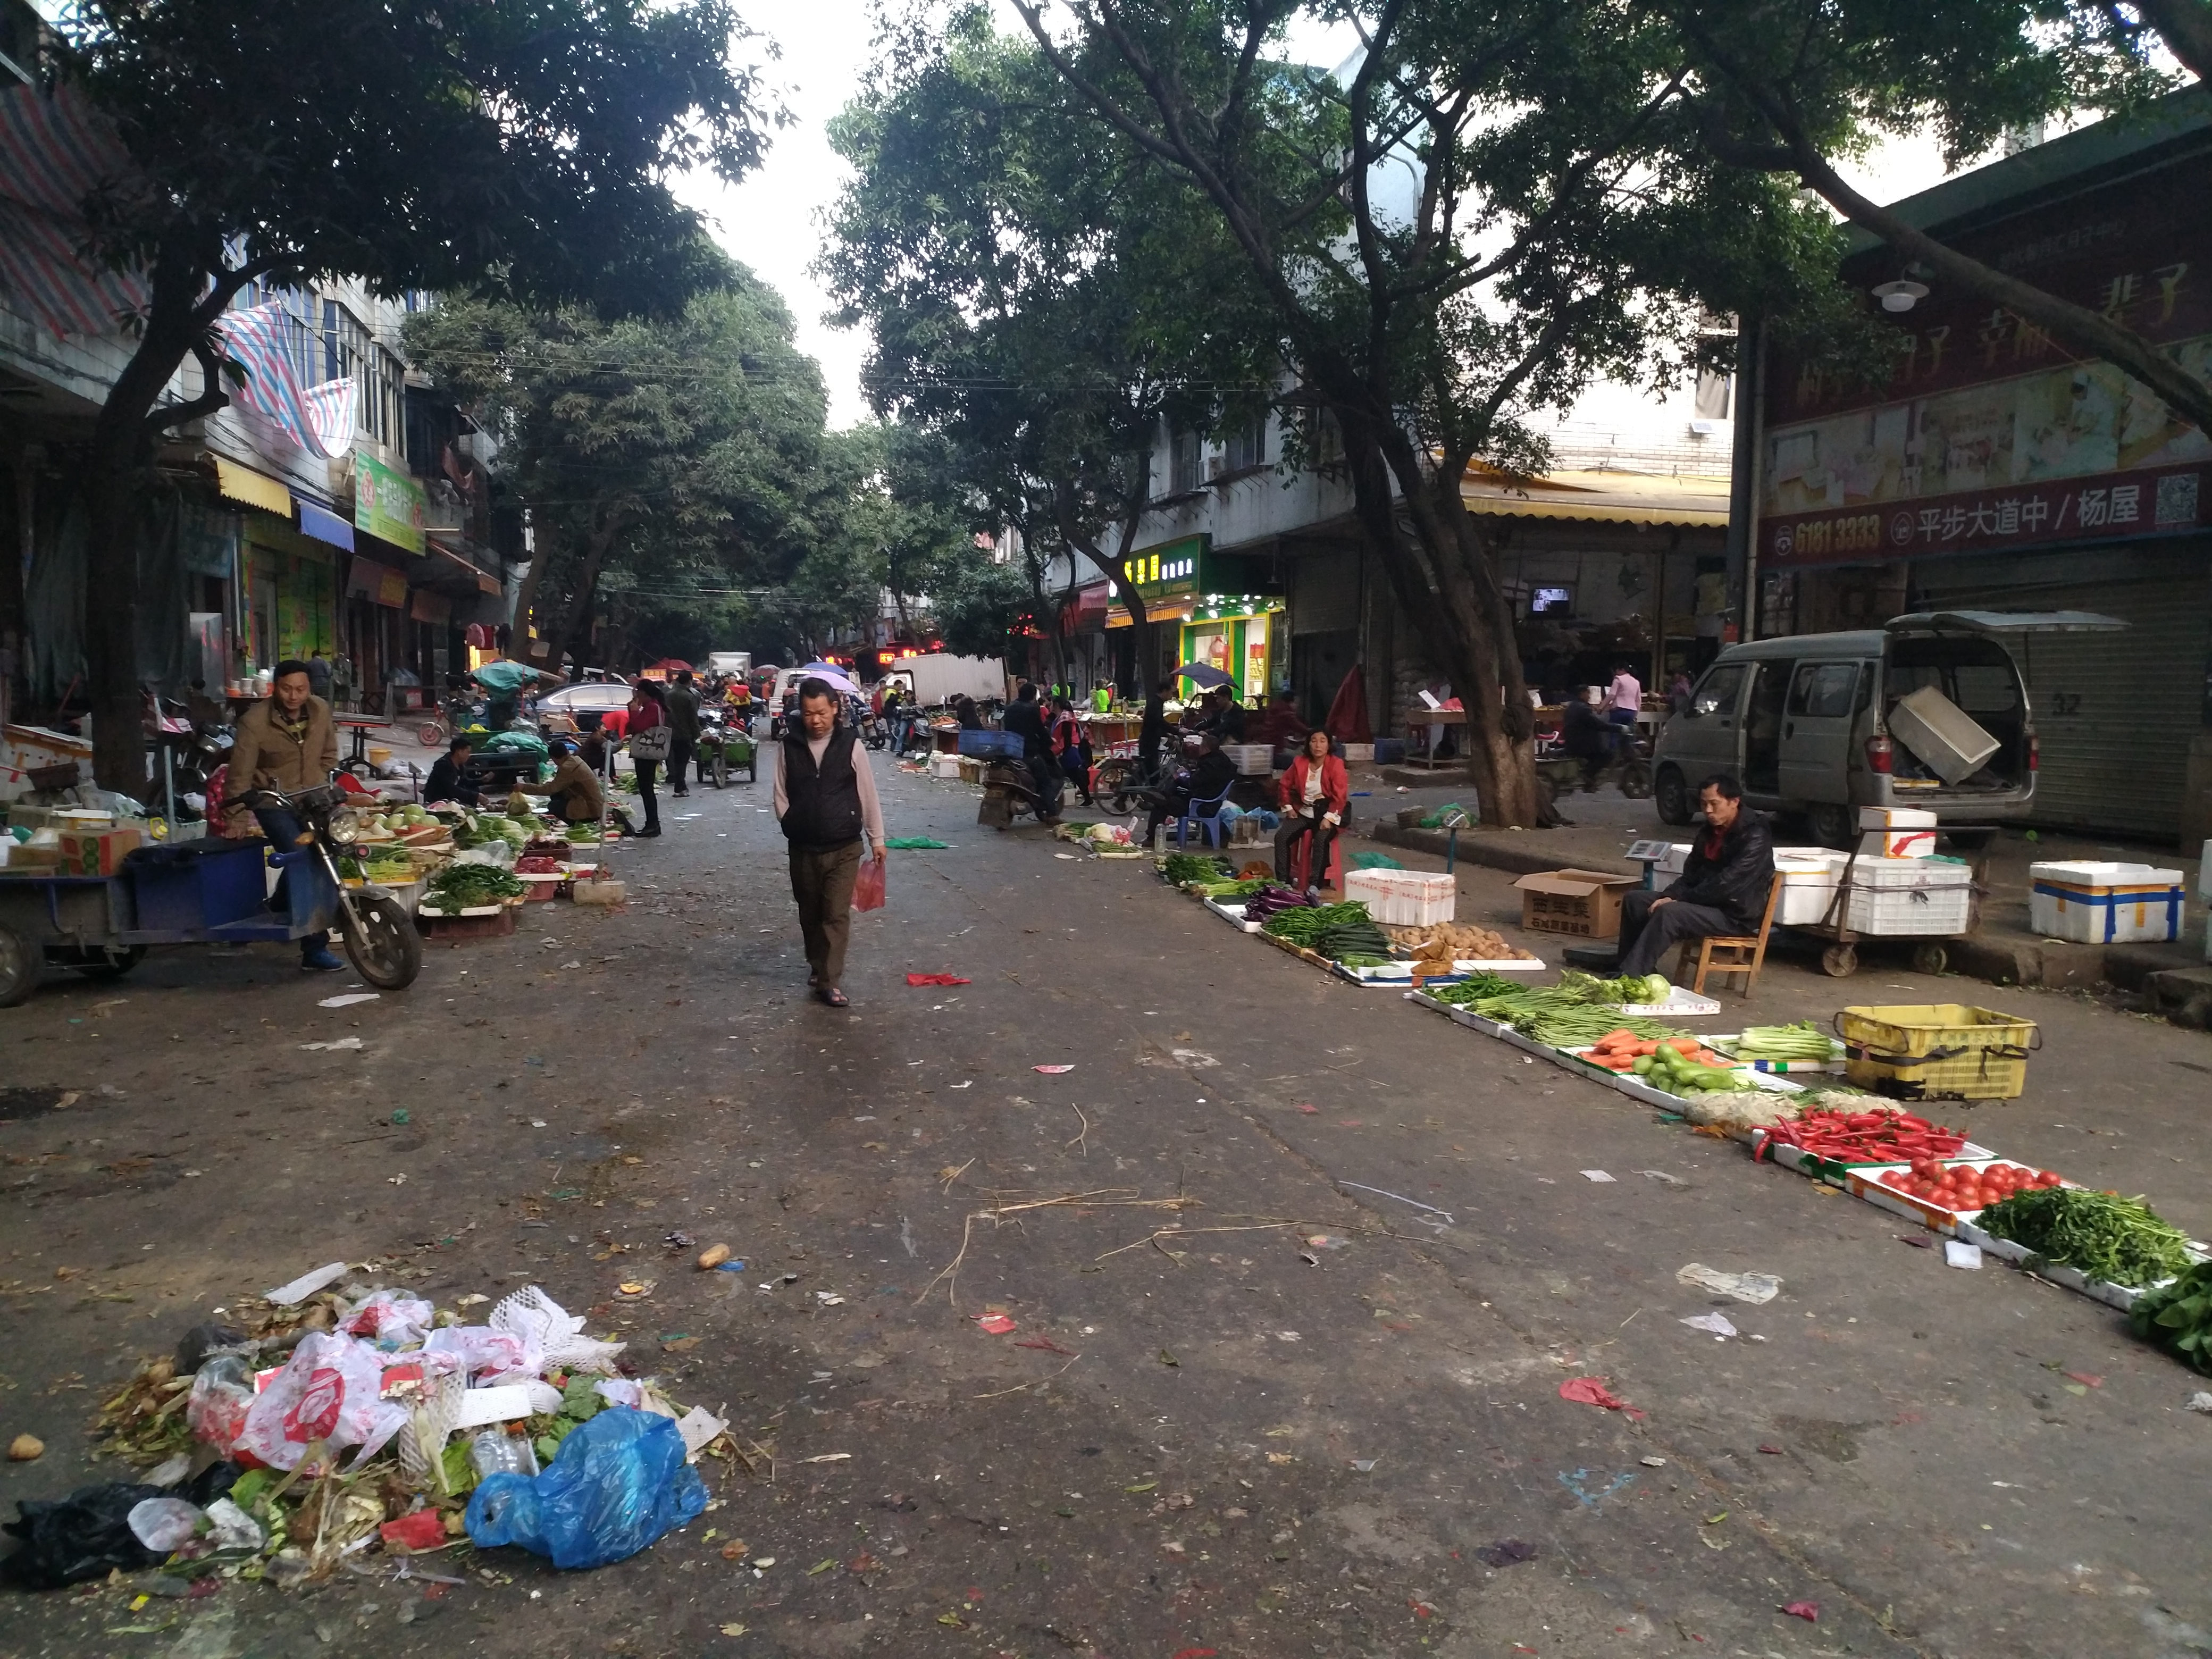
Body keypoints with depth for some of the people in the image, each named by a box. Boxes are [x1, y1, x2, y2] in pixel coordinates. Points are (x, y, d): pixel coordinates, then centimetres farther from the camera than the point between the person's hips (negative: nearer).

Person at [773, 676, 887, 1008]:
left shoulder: (850, 745, -6)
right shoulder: (789, 746, -1)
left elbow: (868, 795, 0)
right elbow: (781, 795, 7)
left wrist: (876, 838, 3)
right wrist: (793, 826, -3)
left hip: (844, 848, -2)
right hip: (803, 848, 2)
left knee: (837, 915, -4)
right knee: (810, 913, 16)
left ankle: (829, 981, 2)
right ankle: (816, 965, 37)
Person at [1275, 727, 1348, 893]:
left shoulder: (1336, 765, -10)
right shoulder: (1300, 762, 2)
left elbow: (1340, 796, -14)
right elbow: (1286, 785, 17)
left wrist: (1329, 818, -23)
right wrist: (1288, 807, 6)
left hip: (1327, 814, -4)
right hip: (1303, 812, 4)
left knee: (1320, 840, -33)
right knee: (1281, 837, -18)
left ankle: (1314, 886, -30)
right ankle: (1283, 882, -14)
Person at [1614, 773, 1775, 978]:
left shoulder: (1755, 837, -16)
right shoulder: (1711, 830, 10)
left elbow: (1727, 885, -23)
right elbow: (1692, 873, 12)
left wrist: (1680, 900, -18)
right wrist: (1670, 896, -8)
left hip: (1735, 915, -9)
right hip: (1706, 902, 9)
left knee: (1668, 914, -32)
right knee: (1634, 901, 1)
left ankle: (1628, 978, -33)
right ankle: (1627, 970, 0)